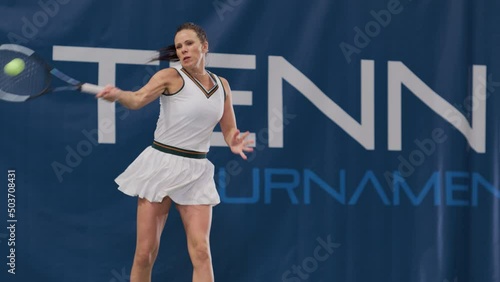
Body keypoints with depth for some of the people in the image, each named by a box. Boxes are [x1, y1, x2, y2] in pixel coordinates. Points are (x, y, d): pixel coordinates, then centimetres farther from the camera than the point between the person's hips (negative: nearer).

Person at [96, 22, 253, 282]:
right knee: (145, 252, -1)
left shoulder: (222, 85, 8)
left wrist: (234, 143, -9)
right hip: (161, 165, -3)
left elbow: (229, 129, 16)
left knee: (200, 250, -8)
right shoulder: (171, 77, -8)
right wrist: (118, 94, -49)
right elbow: (138, 99, -26)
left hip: (196, 172, 3)